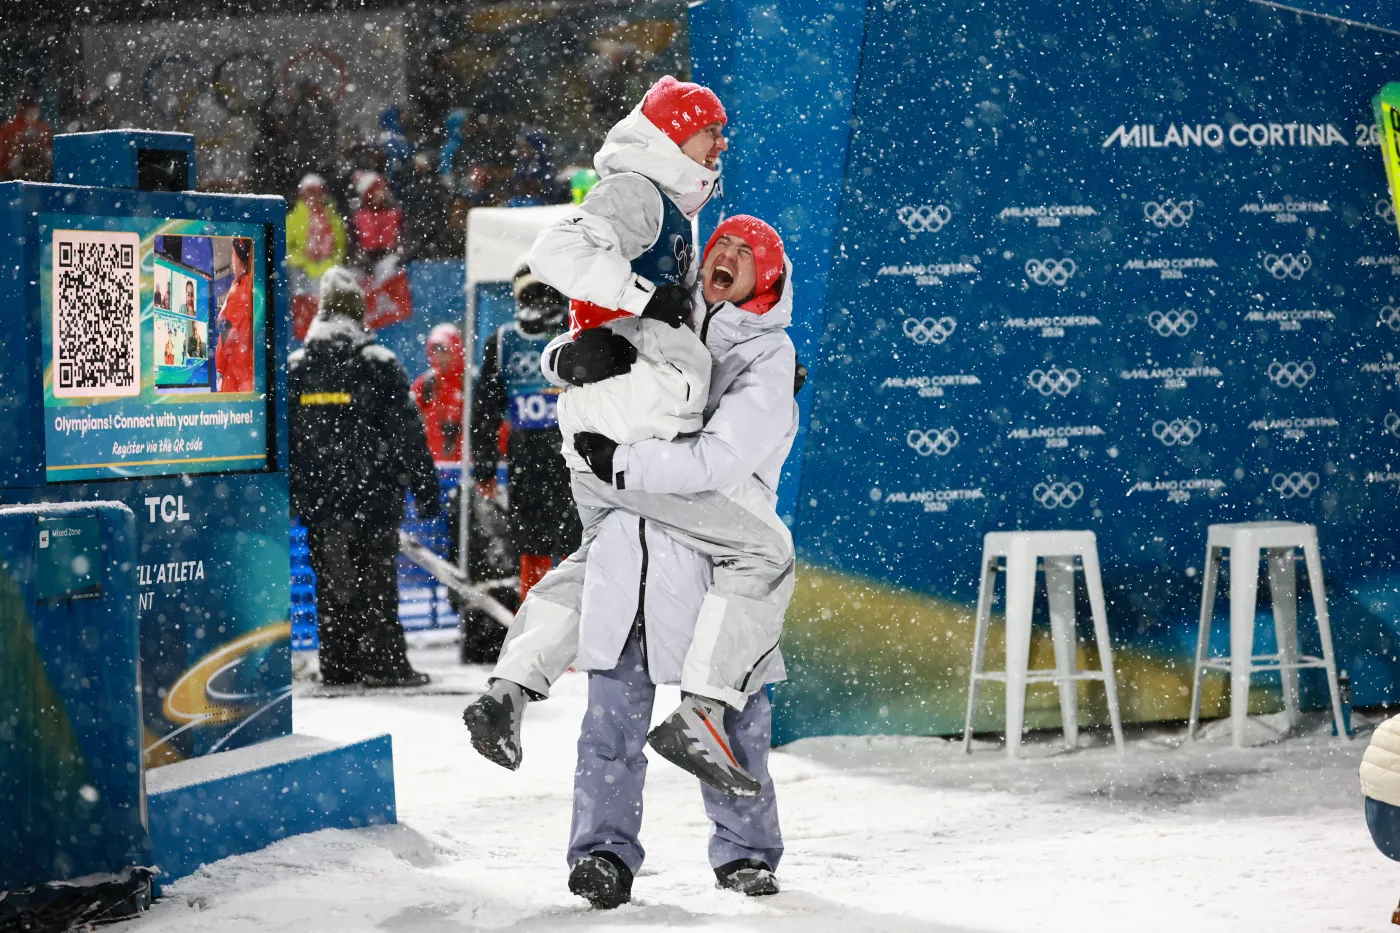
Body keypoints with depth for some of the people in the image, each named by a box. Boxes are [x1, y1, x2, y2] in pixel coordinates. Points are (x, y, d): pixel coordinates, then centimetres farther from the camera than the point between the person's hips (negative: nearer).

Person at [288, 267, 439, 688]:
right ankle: (383, 662, 0)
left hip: (319, 496, 3)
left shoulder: (294, 368, 5)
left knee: (331, 580, 9)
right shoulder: (380, 364, -7)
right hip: (374, 494, -3)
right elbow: (408, 432, -6)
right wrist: (425, 489, -1)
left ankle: (338, 664, 10)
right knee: (377, 578, 1)